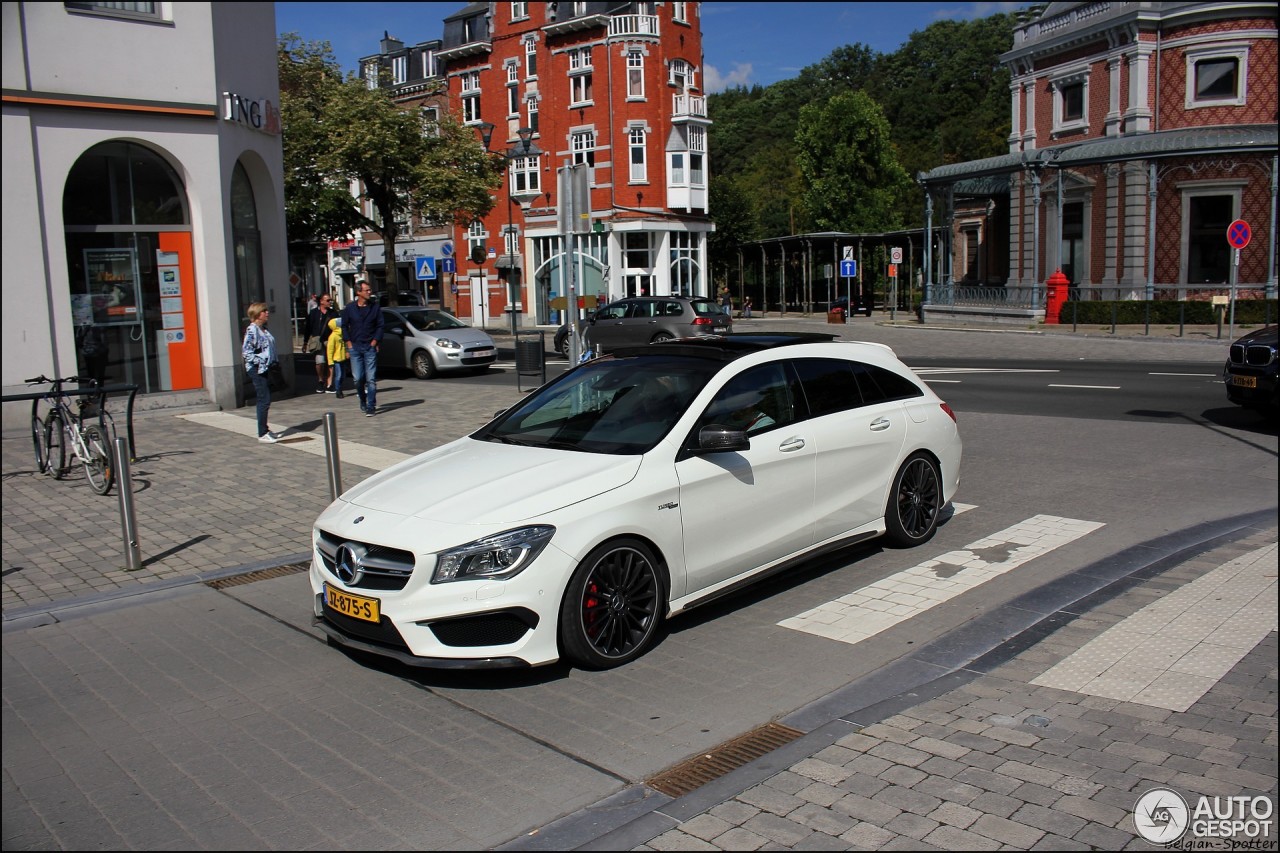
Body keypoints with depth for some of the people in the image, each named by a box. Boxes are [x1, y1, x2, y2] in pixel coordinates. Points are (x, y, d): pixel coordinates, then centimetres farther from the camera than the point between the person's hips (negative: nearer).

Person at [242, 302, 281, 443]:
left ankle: (264, 430, 22)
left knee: (265, 400, 13)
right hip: (257, 370, -9)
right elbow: (246, 351, -18)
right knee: (264, 400, -8)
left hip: (266, 369, 9)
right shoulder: (252, 330, -13)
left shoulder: (264, 329, 14)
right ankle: (262, 434, -3)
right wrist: (261, 362, -20)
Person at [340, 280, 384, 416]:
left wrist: (375, 341, -4)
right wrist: (349, 343, 2)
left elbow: (380, 326, 5)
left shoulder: (375, 307, 3)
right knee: (358, 378, 2)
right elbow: (344, 326, 9)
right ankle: (363, 401, 24)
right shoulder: (350, 308, 4)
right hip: (355, 347, 1)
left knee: (371, 378, -5)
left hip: (370, 347, -1)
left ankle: (371, 406, -3)